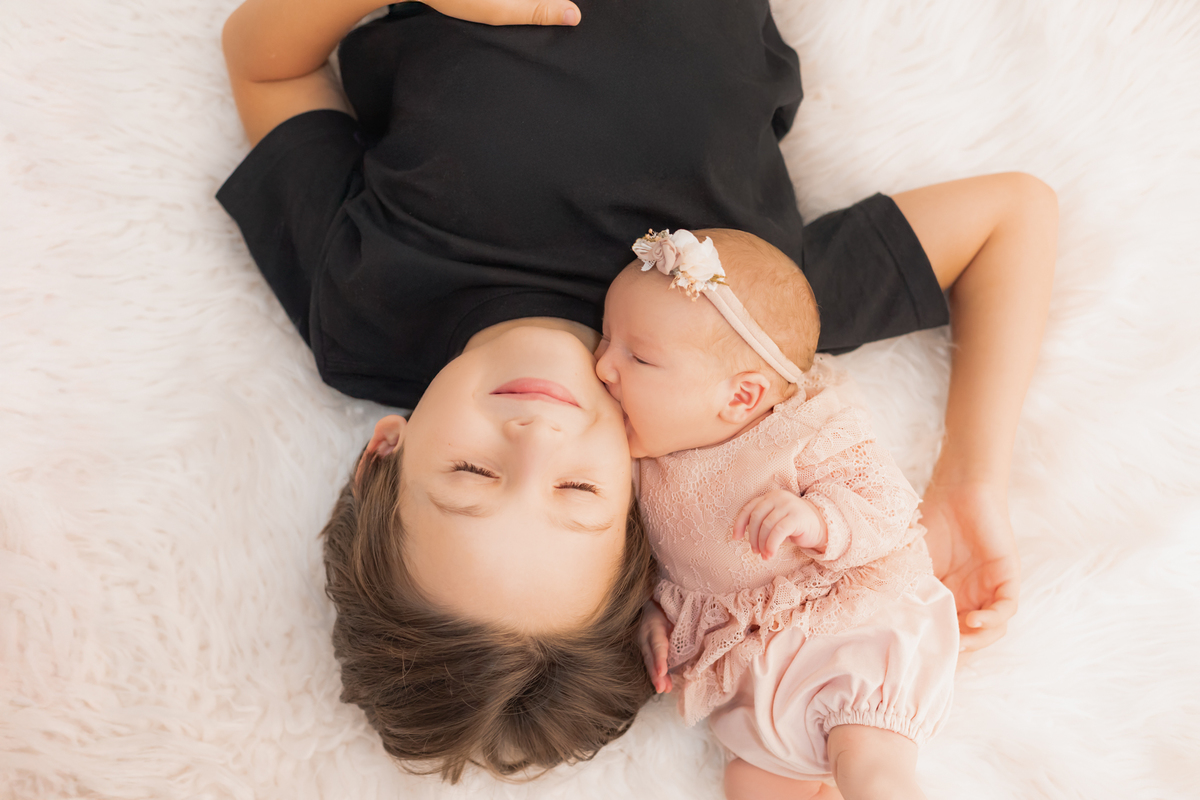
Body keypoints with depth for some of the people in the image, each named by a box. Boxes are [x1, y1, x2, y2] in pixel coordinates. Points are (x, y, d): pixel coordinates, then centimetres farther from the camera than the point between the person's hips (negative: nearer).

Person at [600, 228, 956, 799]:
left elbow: (890, 509, -20)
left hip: (857, 630, -5)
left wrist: (818, 520, -36)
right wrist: (656, 610, 2)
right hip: (755, 665, 6)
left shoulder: (810, 438, -19)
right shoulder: (641, 456, -2)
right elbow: (652, 550, 14)